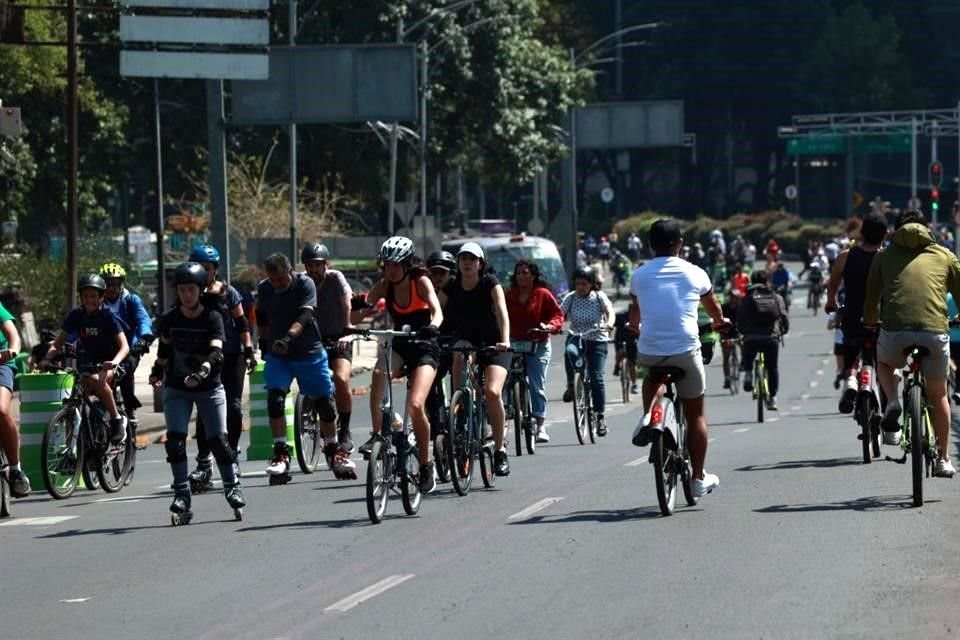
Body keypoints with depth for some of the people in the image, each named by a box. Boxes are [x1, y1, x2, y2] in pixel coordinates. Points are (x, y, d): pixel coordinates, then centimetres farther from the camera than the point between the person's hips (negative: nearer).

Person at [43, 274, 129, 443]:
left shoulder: (108, 316, -11)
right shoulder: (76, 315, -1)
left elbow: (124, 346, -19)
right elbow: (58, 343, 0)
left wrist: (115, 362, -40)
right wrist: (47, 359, -21)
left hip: (106, 365, -4)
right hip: (85, 364, 4)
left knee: (96, 379, -36)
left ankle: (117, 419, -20)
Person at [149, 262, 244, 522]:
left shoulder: (213, 318, -12)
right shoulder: (169, 320, -4)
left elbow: (216, 353, -24)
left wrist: (202, 372, -40)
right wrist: (157, 372, 8)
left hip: (209, 388, -2)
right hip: (177, 389, 2)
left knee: (218, 439, -8)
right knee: (175, 439, -13)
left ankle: (232, 485, 12)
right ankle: (181, 493, -7)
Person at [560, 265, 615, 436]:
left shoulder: (599, 297, -2)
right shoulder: (570, 298, 1)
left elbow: (610, 311, -16)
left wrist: (609, 323, -39)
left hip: (597, 340, -1)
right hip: (576, 338, 1)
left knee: (596, 378, -9)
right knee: (570, 352, -36)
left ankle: (600, 417, 0)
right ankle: (571, 386, -17)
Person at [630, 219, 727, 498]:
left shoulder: (640, 275, 6)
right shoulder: (695, 274, 4)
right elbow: (714, 308, 23)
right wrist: (719, 322, 47)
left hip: (649, 351, 2)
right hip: (686, 350, -1)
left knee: (653, 375, 37)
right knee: (695, 414, 14)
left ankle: (647, 418, 11)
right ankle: (699, 478, 16)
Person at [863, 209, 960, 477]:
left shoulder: (885, 256, 18)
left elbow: (870, 301, 22)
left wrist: (869, 323, 42)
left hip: (895, 332, 0)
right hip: (935, 332, 0)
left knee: (884, 363, 34)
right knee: (938, 395, 21)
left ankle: (893, 403, 6)